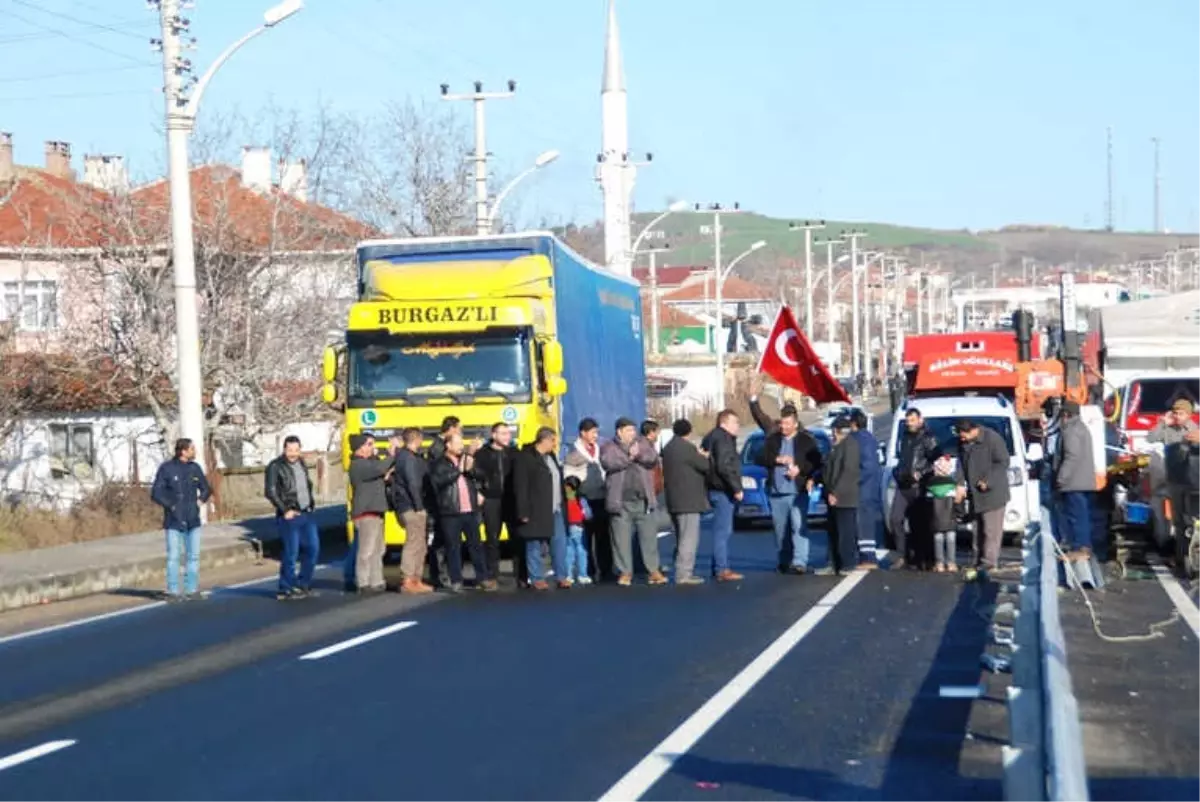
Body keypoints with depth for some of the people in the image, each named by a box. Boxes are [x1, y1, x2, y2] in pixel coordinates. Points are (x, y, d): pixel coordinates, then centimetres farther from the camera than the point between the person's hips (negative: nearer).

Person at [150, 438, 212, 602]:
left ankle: (192, 590, 14)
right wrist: (171, 505, -11)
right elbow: (156, 494, -6)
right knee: (173, 557, -5)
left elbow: (206, 489, 20)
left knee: (193, 556, 7)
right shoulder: (166, 468, -5)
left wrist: (201, 500, 2)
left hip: (192, 520, 4)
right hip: (174, 520, -4)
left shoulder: (195, 468, 8)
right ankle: (173, 592, -1)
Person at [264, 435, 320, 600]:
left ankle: (303, 585, 20)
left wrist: (310, 504, 12)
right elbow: (270, 492, -13)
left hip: (306, 514, 7)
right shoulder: (275, 467, -9)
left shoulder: (301, 464, 14)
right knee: (291, 553, -5)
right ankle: (286, 590, 5)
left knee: (313, 548, 8)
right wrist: (285, 510, -15)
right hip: (290, 516, -7)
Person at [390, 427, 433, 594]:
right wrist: (419, 506, -20)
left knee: (420, 544, 14)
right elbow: (413, 484, -21)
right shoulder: (409, 458, -14)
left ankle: (416, 580, 17)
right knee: (414, 543, -9)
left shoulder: (403, 456, 17)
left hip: (414, 507, 10)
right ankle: (408, 582, -10)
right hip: (412, 507, -10)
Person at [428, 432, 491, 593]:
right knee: (453, 547, 1)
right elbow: (438, 480, -19)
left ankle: (483, 578, 16)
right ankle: (456, 582, 6)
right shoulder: (438, 464, -3)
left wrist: (471, 470, -6)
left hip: (470, 511, 4)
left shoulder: (467, 458, 13)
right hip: (450, 513, -4)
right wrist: (458, 470, -18)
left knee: (476, 544, 9)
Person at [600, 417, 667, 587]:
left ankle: (653, 570, 8)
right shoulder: (609, 447, 5)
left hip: (643, 501, 2)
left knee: (649, 537, 3)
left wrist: (638, 454, -19)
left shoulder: (643, 443, 13)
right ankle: (625, 572, 8)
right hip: (621, 502, -2)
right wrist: (629, 456, -13)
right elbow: (608, 463, -14)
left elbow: (653, 458, -3)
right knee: (622, 539, 0)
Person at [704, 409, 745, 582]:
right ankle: (722, 570, -10)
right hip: (722, 491, -11)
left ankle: (718, 567, 22)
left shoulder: (713, 437, 19)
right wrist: (736, 488, -20)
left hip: (719, 490, 11)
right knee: (723, 530, -10)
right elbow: (724, 467, -23)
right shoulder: (723, 439, -14)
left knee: (723, 530, 17)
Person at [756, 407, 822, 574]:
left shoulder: (807, 440, 3)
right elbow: (760, 458, 4)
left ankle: (799, 562, -18)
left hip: (798, 491, -4)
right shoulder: (772, 439, 11)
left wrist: (800, 469, -14)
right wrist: (777, 459, -12)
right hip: (776, 492, 4)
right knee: (780, 528, 9)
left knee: (799, 526, -13)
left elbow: (816, 463, 0)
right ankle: (783, 562, 18)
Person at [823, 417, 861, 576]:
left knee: (846, 532, -7)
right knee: (834, 532, 11)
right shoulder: (838, 445, 19)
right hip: (835, 497, 10)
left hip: (844, 497, -10)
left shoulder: (850, 444, -12)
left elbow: (848, 471, -20)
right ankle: (834, 564, 15)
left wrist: (835, 493, -21)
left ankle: (847, 565, -5)